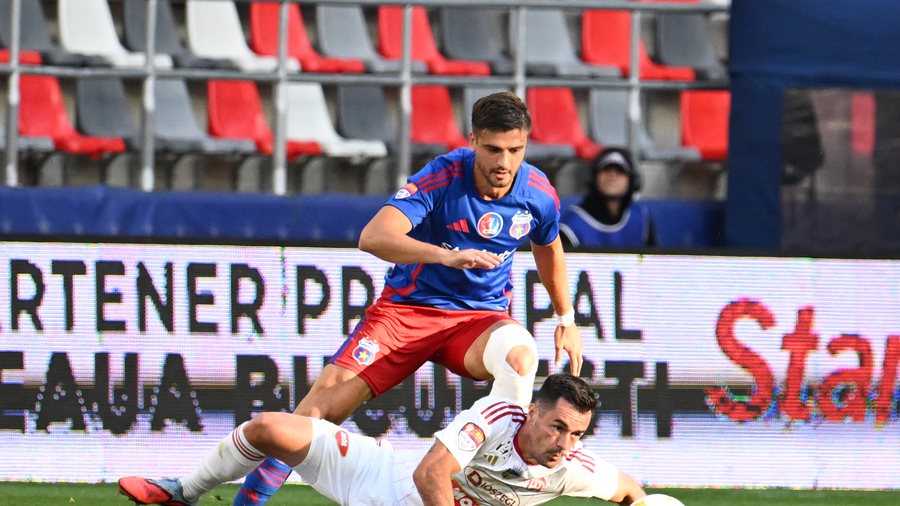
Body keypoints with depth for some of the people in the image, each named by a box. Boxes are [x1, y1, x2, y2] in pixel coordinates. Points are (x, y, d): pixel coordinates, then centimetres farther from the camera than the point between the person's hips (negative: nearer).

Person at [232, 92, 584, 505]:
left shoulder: (538, 194, -8)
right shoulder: (443, 177, -21)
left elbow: (549, 249, 18)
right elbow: (373, 237, -36)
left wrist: (566, 319, 23)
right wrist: (445, 256, -50)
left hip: (481, 315, 2)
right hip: (408, 308, -2)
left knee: (519, 354, -36)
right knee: (322, 406, -14)